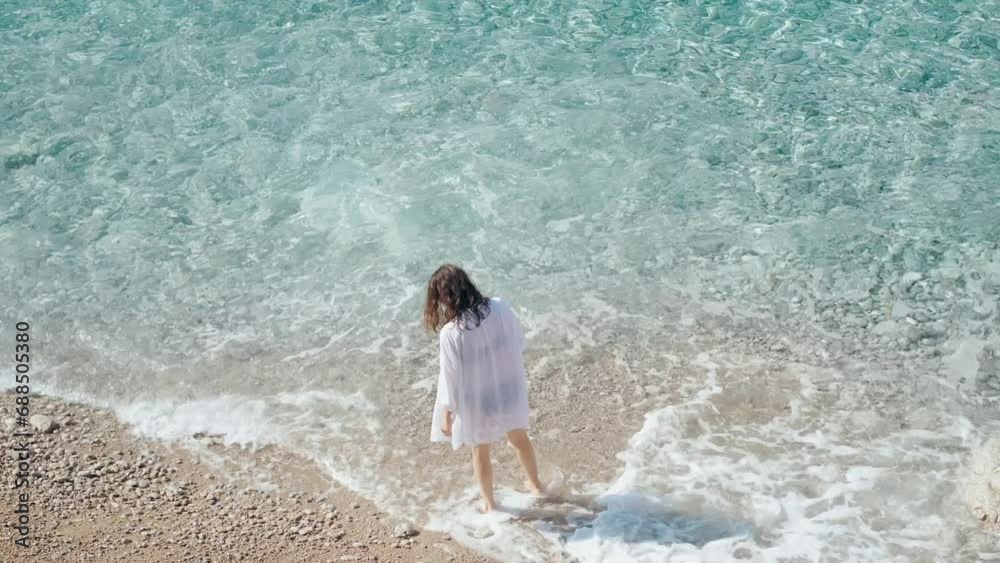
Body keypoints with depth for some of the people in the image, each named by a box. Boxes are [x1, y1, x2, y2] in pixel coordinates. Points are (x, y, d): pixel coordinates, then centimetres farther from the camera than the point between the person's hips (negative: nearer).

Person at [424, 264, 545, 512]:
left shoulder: (450, 333, -29)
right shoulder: (500, 307, -18)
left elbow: (451, 378, -19)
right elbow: (519, 343, -3)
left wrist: (446, 415, -4)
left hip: (478, 402, -4)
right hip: (511, 391, 4)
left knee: (480, 452, 24)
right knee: (520, 438, 31)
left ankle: (489, 503, 44)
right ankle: (535, 484, 53)